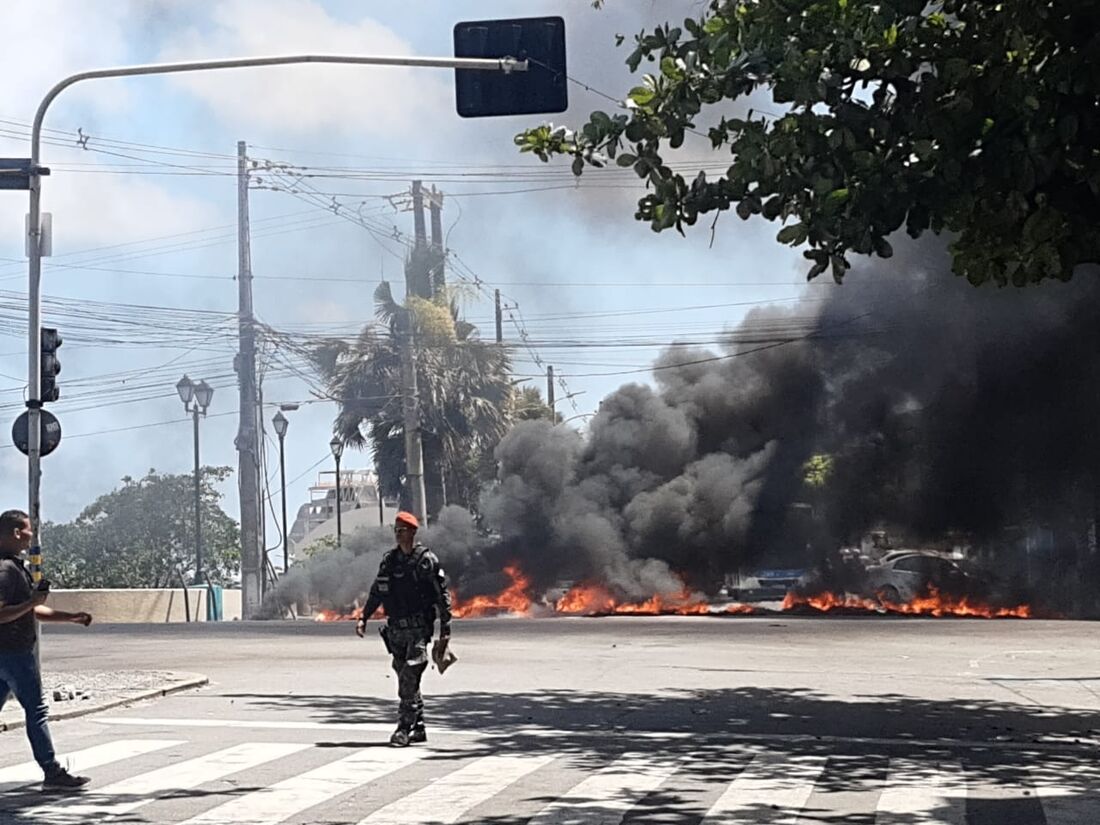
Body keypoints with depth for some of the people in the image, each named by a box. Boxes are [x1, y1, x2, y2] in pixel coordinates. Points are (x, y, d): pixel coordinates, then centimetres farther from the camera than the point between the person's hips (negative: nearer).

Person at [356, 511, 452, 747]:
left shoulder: (426, 559, -5)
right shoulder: (389, 559, 12)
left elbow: (442, 594, -4)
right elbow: (376, 592, 19)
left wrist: (445, 627, -7)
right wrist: (363, 617, 9)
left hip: (418, 628, -6)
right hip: (396, 629, 6)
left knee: (409, 679, -13)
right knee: (407, 681, 9)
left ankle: (404, 728, -13)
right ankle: (418, 728, 17)